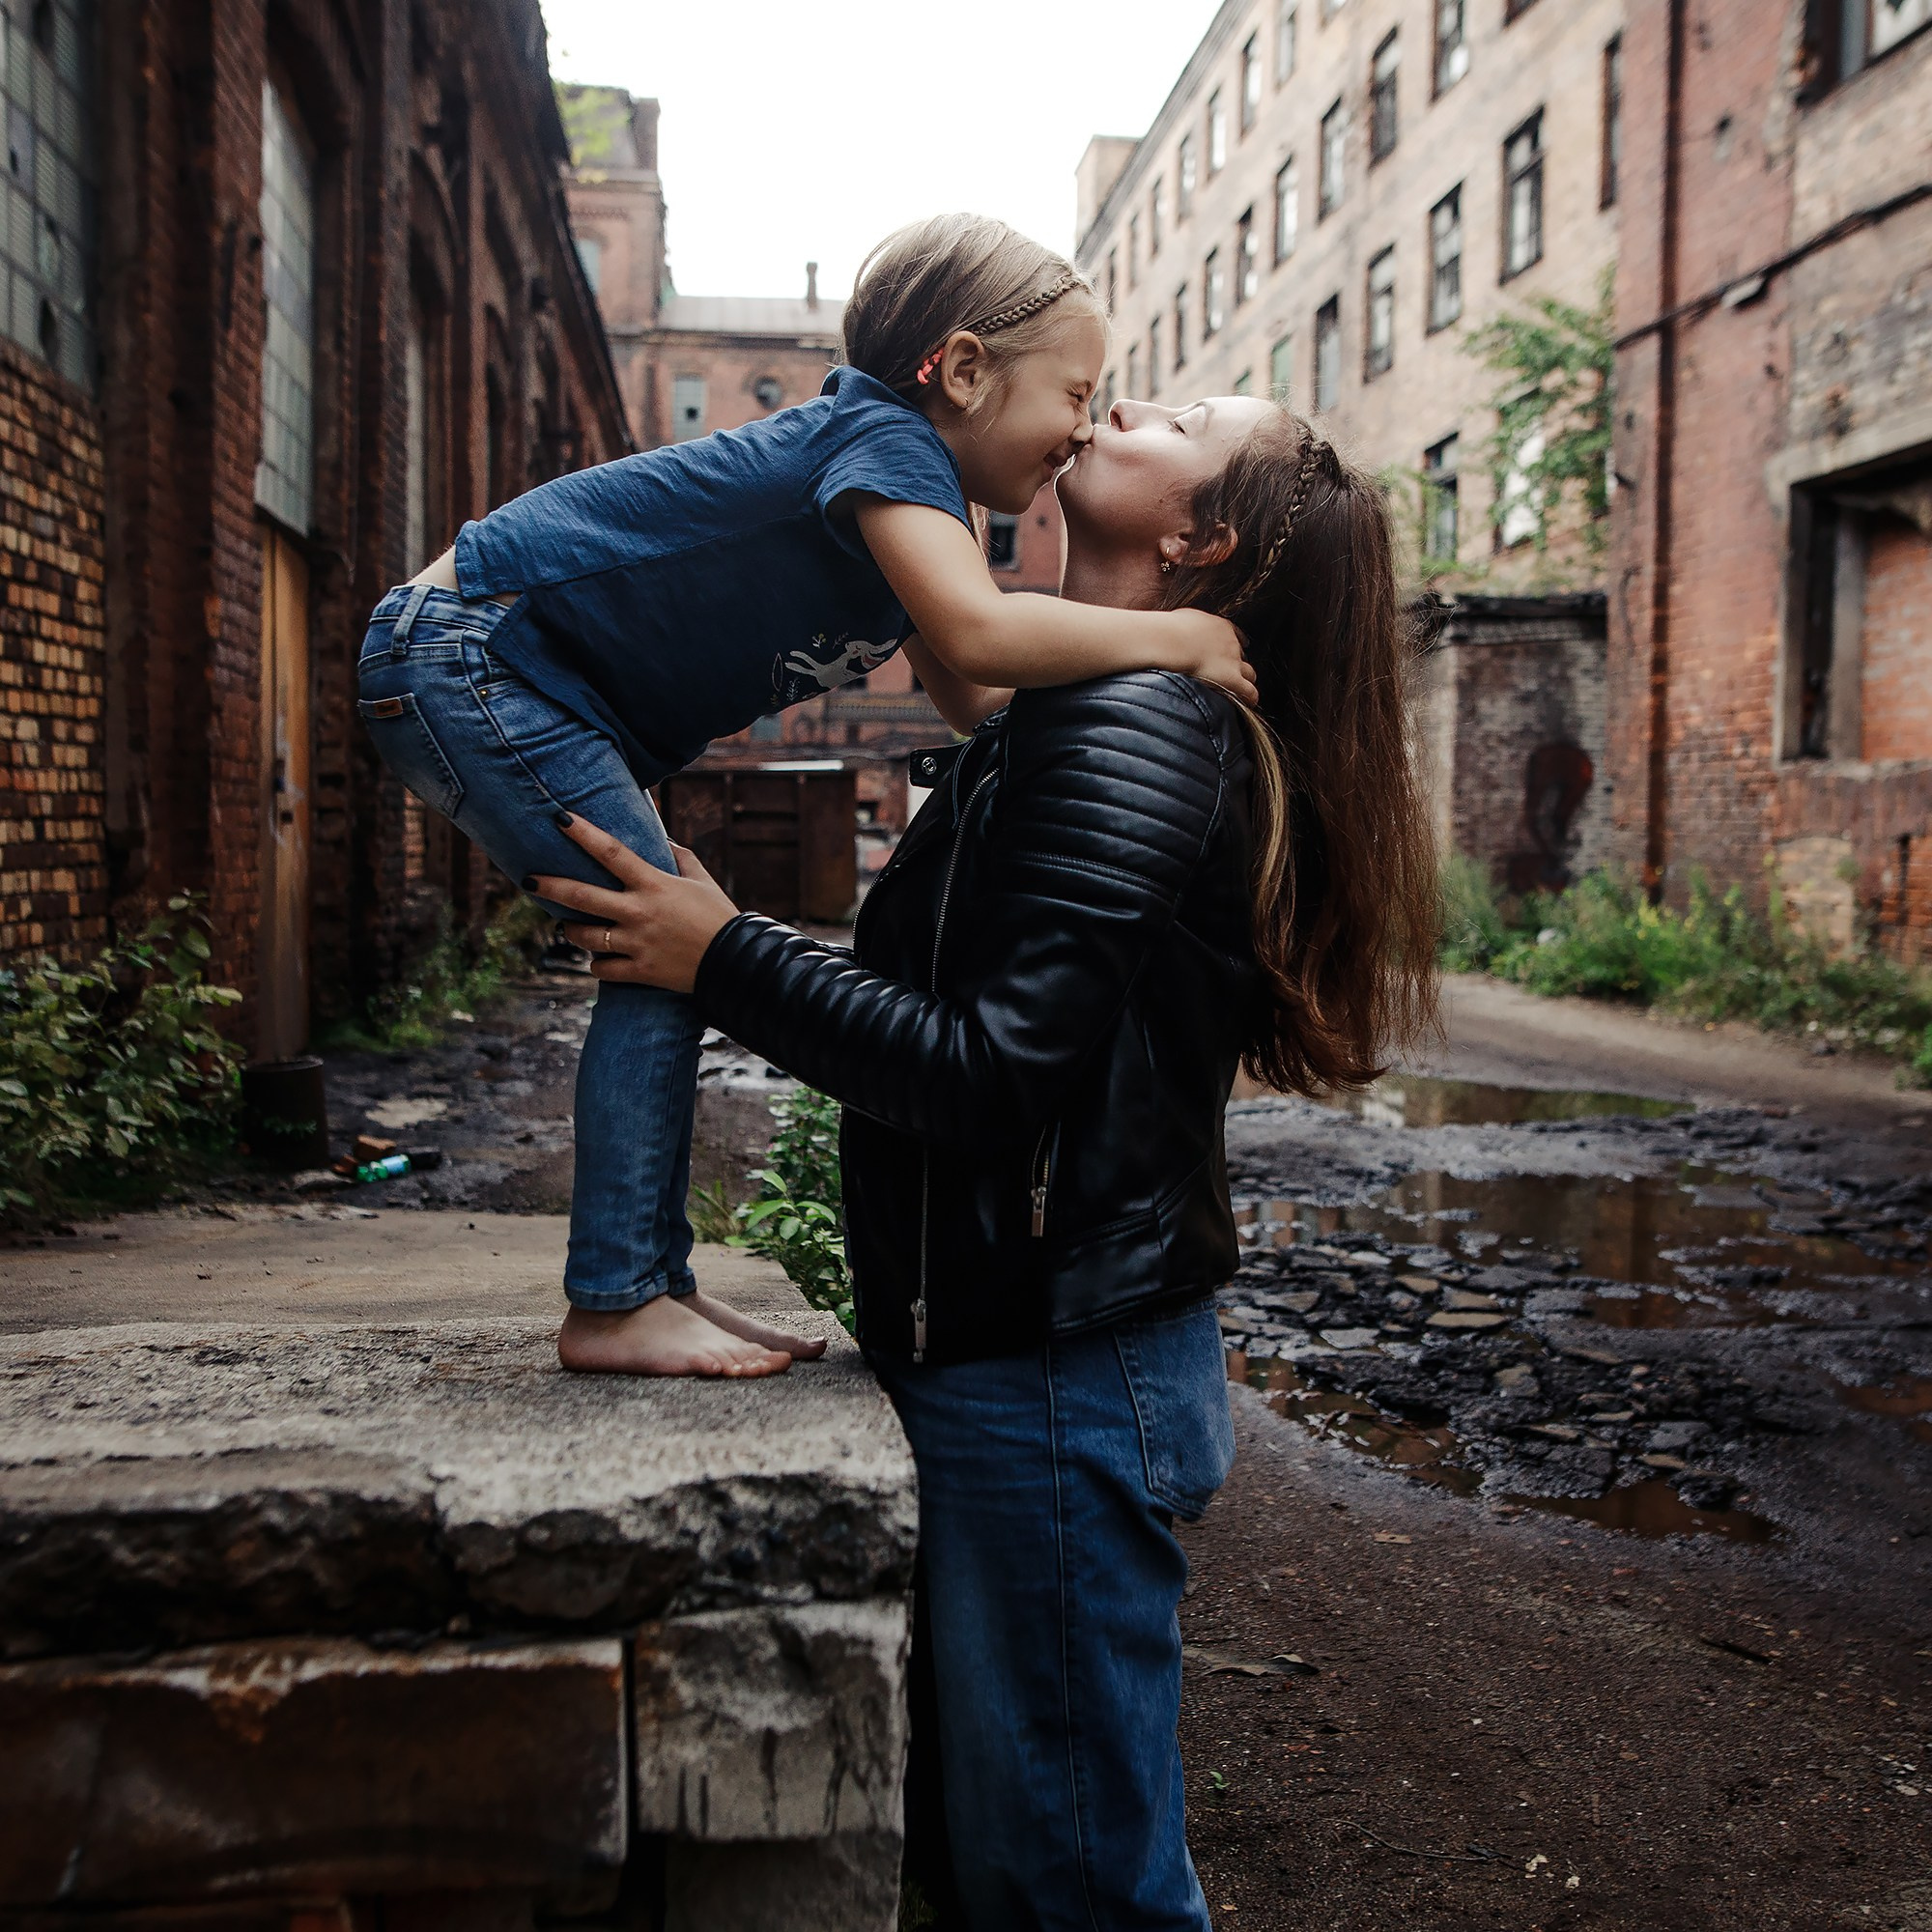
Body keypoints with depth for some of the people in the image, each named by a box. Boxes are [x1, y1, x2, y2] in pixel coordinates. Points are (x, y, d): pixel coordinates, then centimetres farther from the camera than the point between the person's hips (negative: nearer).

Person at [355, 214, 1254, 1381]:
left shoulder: (926, 487, 10)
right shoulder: (884, 441, -20)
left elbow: (974, 699, 5)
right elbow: (975, 634, -38)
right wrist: (1179, 638, -27)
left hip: (528, 690, 10)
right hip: (465, 654, -10)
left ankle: (654, 1285, 10)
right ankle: (614, 1306, -8)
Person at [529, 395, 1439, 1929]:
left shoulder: (1129, 725, -18)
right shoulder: (1083, 716, 13)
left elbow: (994, 1070, -24)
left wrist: (728, 959, -18)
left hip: (1054, 1382, -10)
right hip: (1016, 1351, 10)